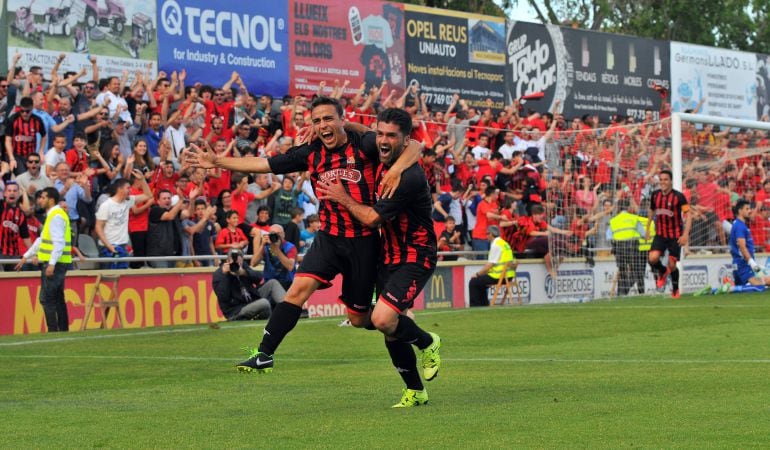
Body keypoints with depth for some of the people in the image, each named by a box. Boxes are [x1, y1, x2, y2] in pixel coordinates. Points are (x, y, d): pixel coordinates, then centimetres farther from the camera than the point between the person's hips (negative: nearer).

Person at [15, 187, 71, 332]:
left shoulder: (56, 216, -13)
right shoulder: (52, 215, 19)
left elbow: (59, 242, -21)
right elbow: (42, 240, 26)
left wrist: (52, 263, -27)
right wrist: (26, 256, 26)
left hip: (55, 264, -10)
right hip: (54, 264, 10)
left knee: (46, 298, -10)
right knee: (58, 299, 11)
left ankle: (53, 330, -11)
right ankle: (64, 329, 13)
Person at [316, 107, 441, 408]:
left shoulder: (409, 177, -23)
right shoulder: (382, 165, 4)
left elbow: (372, 218, -19)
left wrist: (342, 198, -5)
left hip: (415, 257, -9)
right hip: (390, 256, 9)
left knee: (383, 320, -24)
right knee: (390, 329, 7)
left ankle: (427, 343, 7)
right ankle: (415, 392, 22)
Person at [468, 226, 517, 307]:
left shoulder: (496, 245, -14)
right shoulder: (504, 243, 16)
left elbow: (490, 265, -17)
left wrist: (477, 274, -7)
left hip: (499, 276, -10)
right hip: (508, 275, 10)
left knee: (473, 283, 0)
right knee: (481, 283, 26)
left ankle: (474, 306, 1)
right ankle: (484, 305, 24)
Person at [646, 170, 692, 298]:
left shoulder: (679, 196, -13)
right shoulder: (655, 195, 2)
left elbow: (688, 215, -13)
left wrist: (685, 234, -23)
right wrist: (647, 228, 22)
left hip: (675, 236, -3)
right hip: (660, 234, 3)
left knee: (672, 264, 0)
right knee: (652, 258, -19)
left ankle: (675, 289, 25)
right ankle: (662, 272, 15)